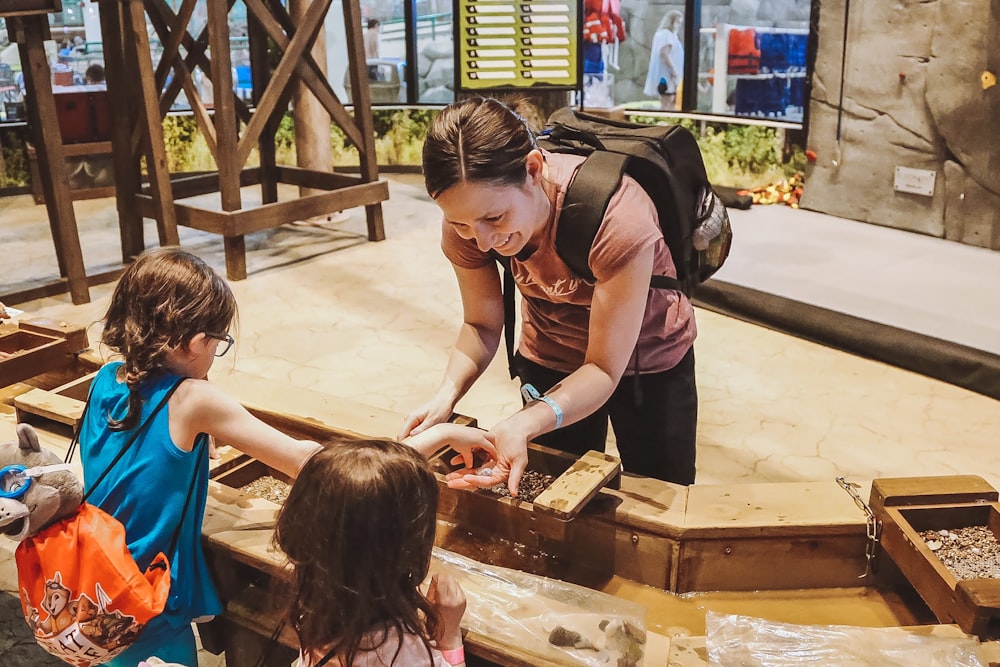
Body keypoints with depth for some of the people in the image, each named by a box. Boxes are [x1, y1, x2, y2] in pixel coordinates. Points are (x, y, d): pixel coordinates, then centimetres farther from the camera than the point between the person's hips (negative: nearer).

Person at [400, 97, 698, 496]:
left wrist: (525, 424, -48)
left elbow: (604, 370, -32)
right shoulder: (467, 215, -25)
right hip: (550, 361, 3)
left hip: (648, 361, -3)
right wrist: (446, 396, -29)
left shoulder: (617, 219, -39)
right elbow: (482, 325, -11)